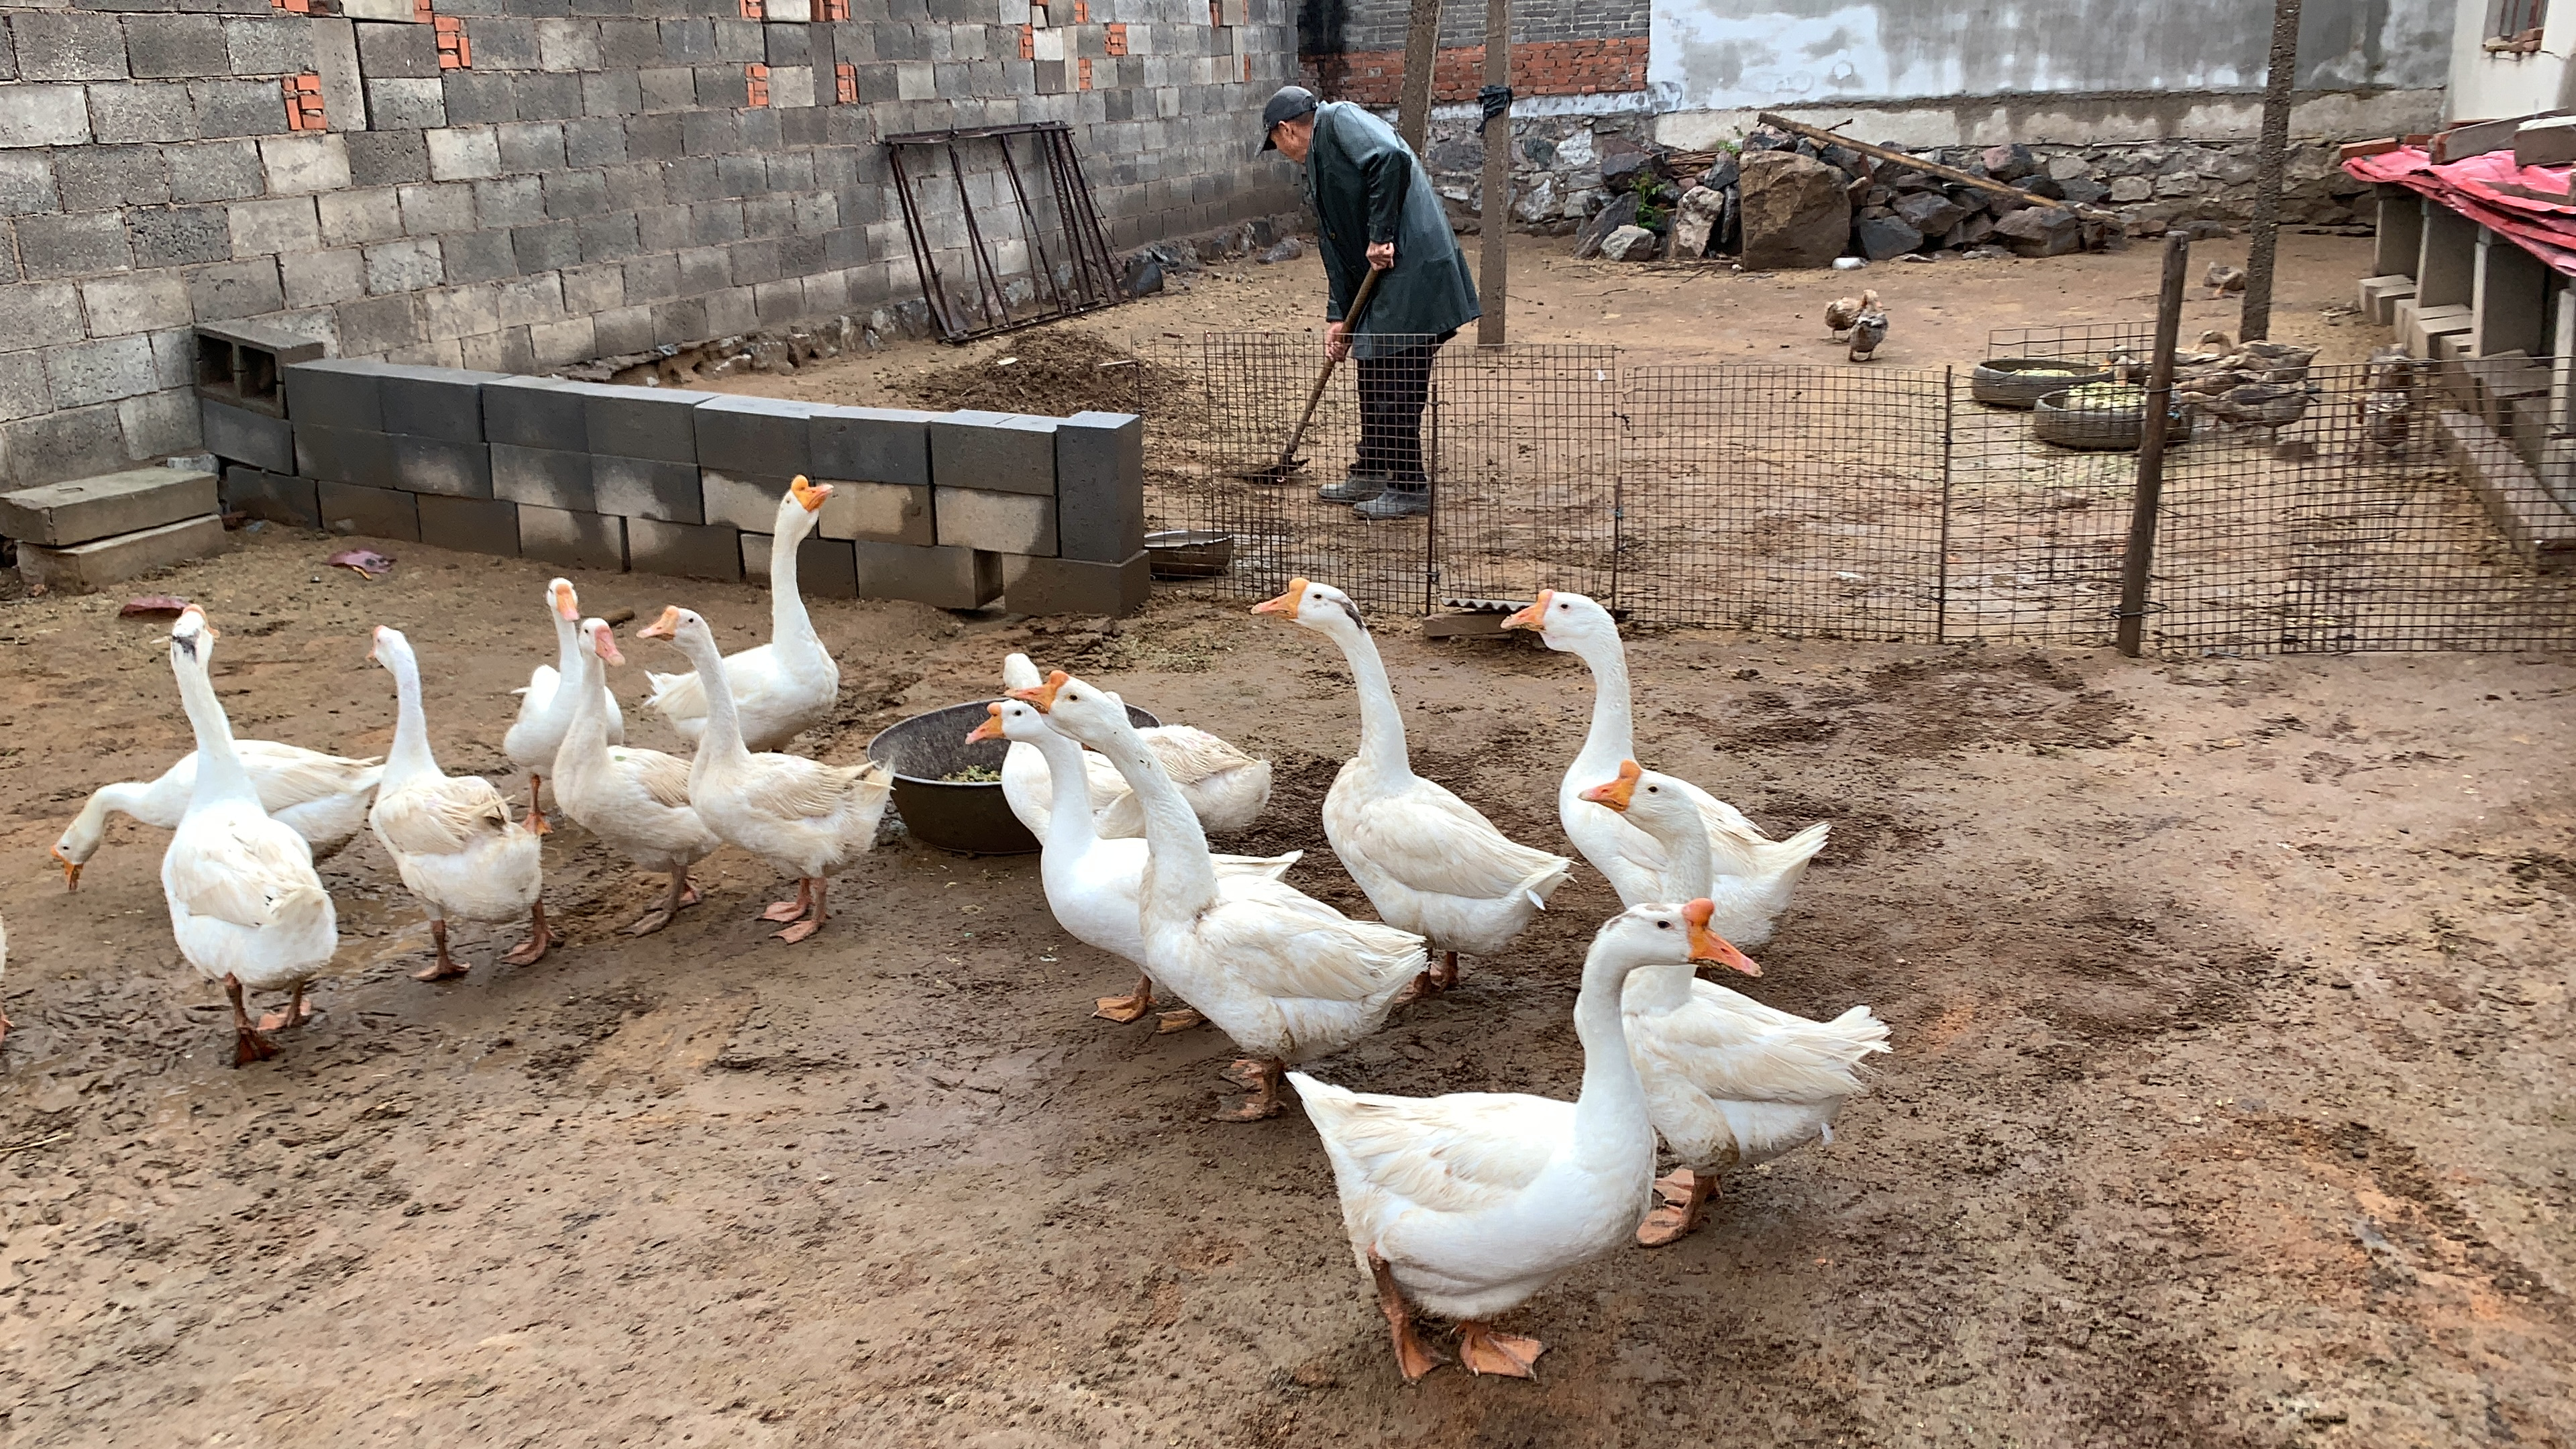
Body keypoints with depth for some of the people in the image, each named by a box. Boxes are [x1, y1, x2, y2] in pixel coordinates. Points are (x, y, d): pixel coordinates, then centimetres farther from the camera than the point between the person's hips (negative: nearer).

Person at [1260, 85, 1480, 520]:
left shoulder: (1340, 120, -5)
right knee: (1373, 378, 19)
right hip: (1381, 279, 10)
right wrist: (1338, 316, 17)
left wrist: (1380, 235, -20)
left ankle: (1410, 488, 6)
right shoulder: (1318, 166, 23)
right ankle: (1371, 474, 32)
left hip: (1412, 273, -10)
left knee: (1395, 385, -4)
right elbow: (1335, 244, 23)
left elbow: (1391, 158, -24)